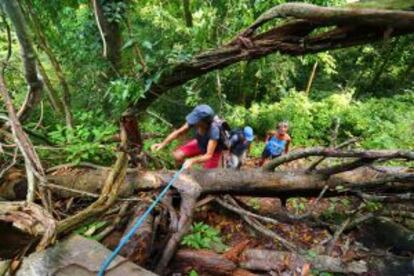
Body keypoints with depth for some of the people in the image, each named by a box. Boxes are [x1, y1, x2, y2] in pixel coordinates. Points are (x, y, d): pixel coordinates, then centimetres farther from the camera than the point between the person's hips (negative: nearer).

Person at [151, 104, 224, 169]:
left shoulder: (214, 130, -42)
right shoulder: (194, 120, -30)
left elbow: (208, 155, -40)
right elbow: (179, 132, -16)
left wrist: (192, 161, -57)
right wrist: (163, 144, -26)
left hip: (213, 150, -4)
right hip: (200, 143, 4)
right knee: (177, 155, -10)